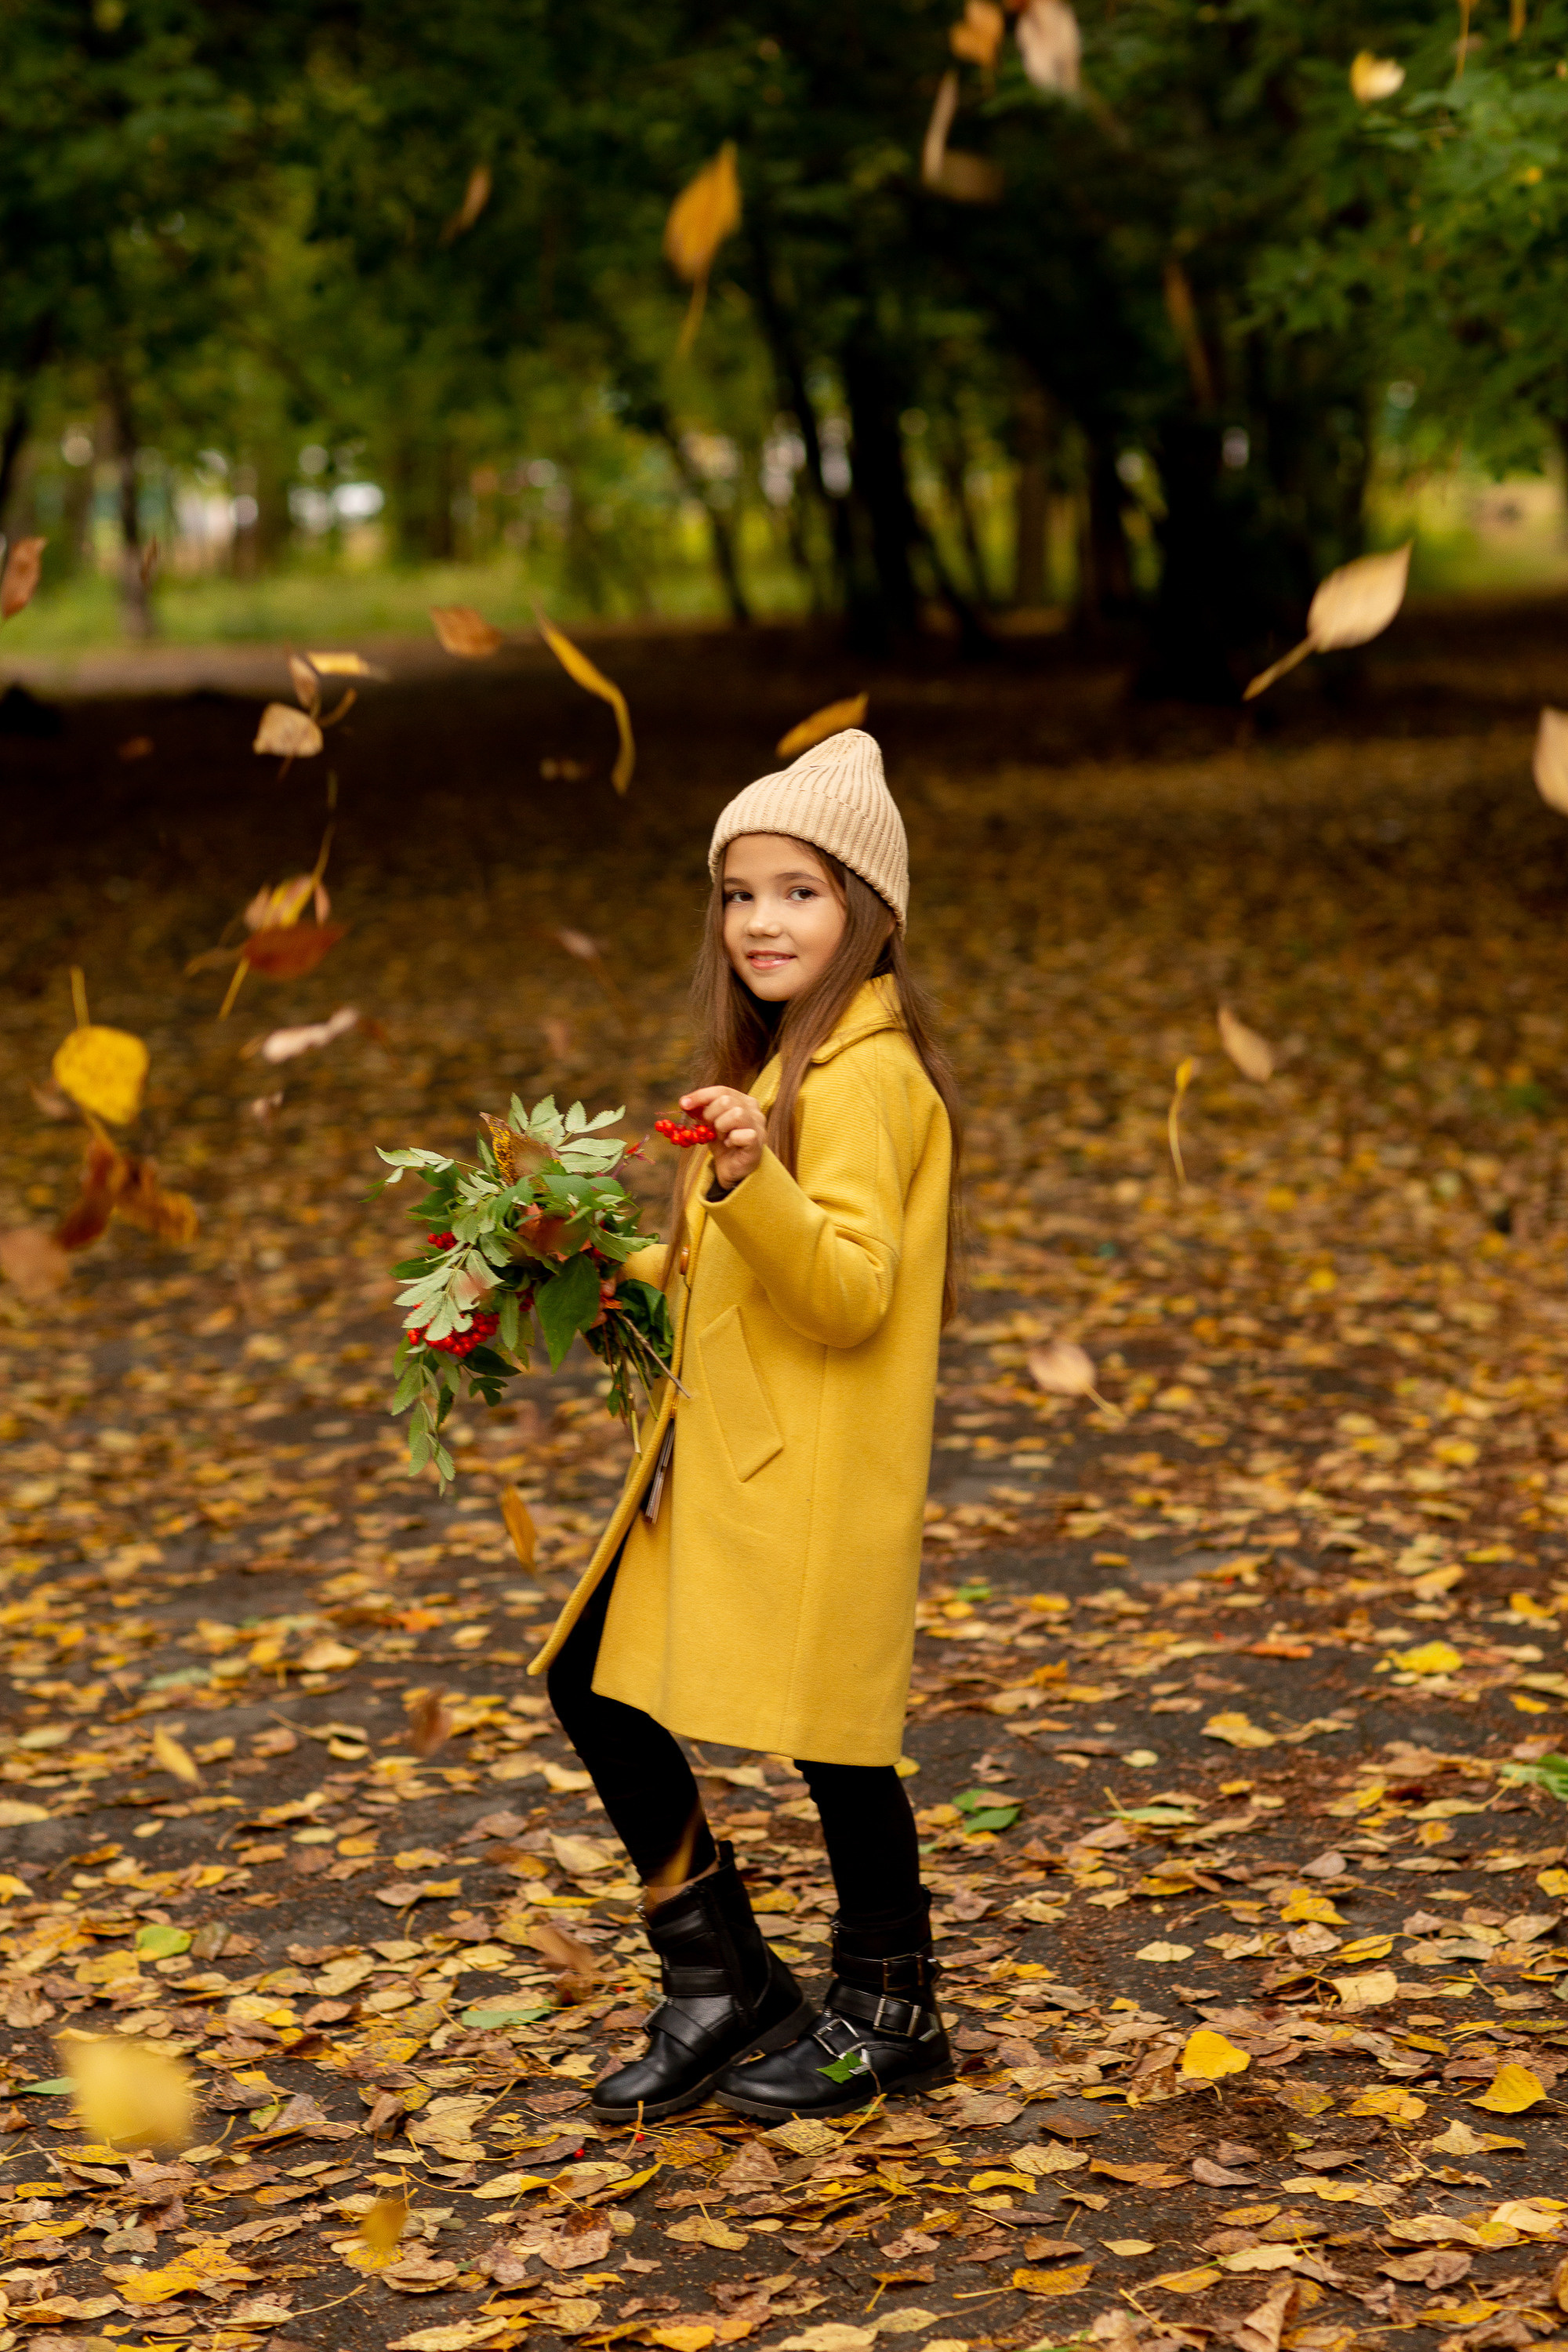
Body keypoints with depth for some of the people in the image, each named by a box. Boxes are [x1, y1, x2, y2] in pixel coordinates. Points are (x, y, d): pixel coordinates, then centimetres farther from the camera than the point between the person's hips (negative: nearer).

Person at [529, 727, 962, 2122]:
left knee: (828, 1735, 1)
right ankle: (724, 1987, 21)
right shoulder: (788, 1060, 15)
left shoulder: (861, 1077, -16)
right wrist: (650, 1272, 17)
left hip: (815, 1475, -10)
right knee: (598, 1683, 9)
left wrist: (751, 1183, -37)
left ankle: (888, 2016, 22)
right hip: (720, 1459, 10)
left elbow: (848, 1293, -24)